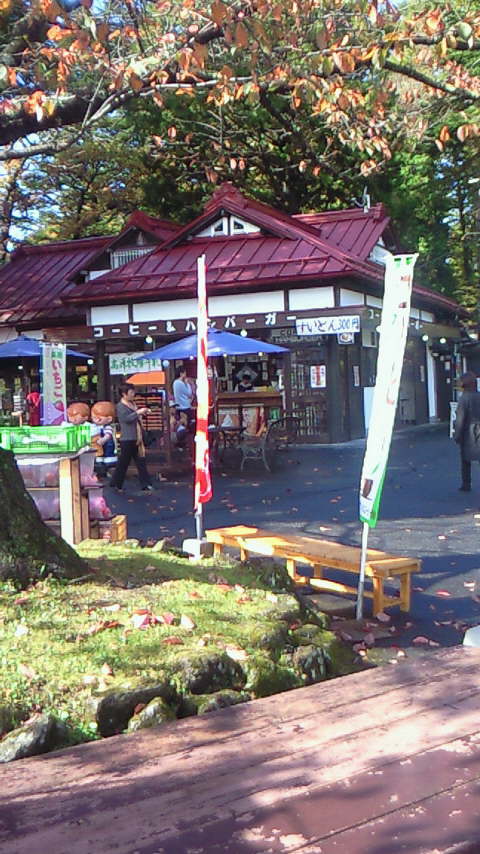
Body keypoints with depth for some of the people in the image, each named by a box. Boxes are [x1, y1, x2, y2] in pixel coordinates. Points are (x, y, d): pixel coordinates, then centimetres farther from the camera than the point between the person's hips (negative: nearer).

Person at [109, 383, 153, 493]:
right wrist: (138, 412, -24)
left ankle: (145, 485, 5)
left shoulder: (133, 404, 14)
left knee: (141, 462, 4)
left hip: (136, 439, 8)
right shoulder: (120, 406, -10)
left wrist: (143, 413, 13)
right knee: (123, 462, 2)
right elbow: (127, 418, -24)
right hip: (127, 440, -8)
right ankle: (116, 484, 17)